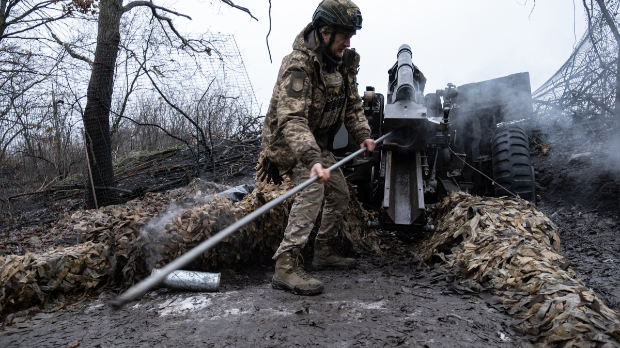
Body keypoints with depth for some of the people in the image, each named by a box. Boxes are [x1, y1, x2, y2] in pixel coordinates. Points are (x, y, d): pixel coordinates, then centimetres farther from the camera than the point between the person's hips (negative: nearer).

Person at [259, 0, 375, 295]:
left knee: (340, 193, 11)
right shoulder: (299, 65, -27)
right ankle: (286, 266, -26)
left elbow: (352, 104, 10)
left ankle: (324, 252, 27)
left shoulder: (344, 61, 1)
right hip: (287, 141, -9)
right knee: (312, 188, -27)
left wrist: (362, 135, -7)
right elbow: (291, 119, -39)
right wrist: (311, 159, -52)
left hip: (317, 142, 9)